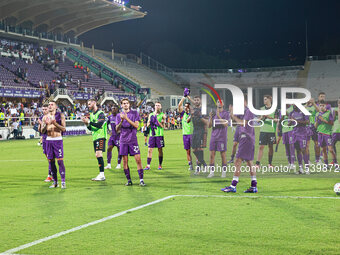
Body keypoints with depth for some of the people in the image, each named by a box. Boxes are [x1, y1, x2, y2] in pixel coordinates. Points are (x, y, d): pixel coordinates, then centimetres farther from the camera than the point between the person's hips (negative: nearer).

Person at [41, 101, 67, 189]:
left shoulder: (60, 115, 1)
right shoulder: (45, 117, 11)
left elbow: (63, 129, -6)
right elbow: (42, 131, 7)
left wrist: (55, 123, -20)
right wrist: (46, 124, -12)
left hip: (58, 140, -4)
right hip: (49, 140, 4)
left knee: (60, 161, -9)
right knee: (51, 161, 4)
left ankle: (63, 182, -7)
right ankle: (55, 181, 12)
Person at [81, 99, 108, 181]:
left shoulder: (100, 113, -8)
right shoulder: (91, 114, 18)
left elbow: (99, 125, -20)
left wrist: (89, 121, -19)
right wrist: (86, 123, 2)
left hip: (101, 136, -9)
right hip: (95, 137, 9)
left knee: (99, 154, -17)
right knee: (97, 155, 7)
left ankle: (102, 174, -18)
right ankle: (101, 175, 11)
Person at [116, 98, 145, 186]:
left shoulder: (134, 113, 4)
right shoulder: (119, 115, 10)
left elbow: (136, 125, -7)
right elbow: (117, 129, 3)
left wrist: (127, 119, -16)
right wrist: (121, 121, -14)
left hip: (133, 140, -2)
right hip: (123, 141, 2)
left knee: (138, 159, -8)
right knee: (125, 161, 2)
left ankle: (141, 180, -6)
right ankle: (129, 180, 11)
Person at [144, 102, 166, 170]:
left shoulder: (162, 115, 3)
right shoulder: (151, 115, 13)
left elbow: (162, 126, -6)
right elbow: (148, 125, 11)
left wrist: (156, 121, -17)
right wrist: (150, 121, -8)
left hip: (159, 134, -2)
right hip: (152, 134, 2)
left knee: (160, 150, 3)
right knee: (150, 150, -2)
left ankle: (160, 165, 11)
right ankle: (148, 165, -2)